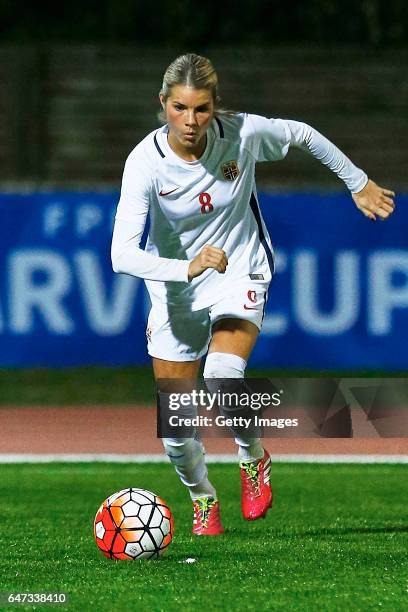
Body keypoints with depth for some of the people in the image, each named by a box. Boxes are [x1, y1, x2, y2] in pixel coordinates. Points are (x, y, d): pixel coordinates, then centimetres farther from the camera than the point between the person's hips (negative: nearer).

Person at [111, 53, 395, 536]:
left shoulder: (244, 133, -20)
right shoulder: (145, 162, -24)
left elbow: (302, 135, 3)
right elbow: (122, 254, -31)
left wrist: (358, 182, 16)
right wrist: (187, 268, -47)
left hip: (239, 277, -1)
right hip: (175, 292, 1)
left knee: (223, 376, -30)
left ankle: (252, 455, 1)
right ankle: (202, 499, 32)